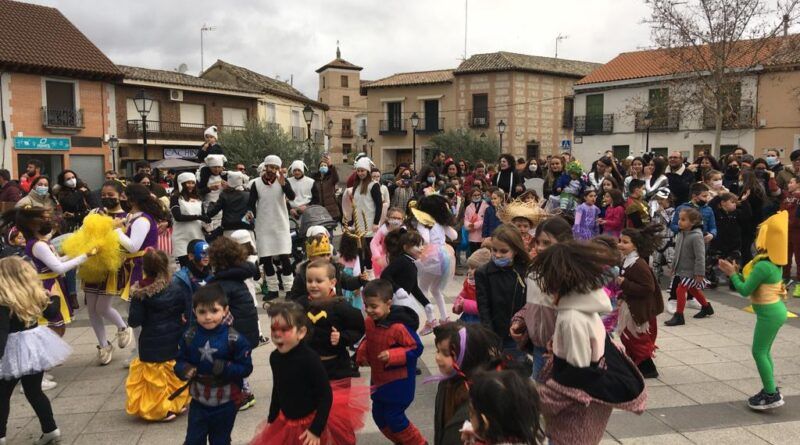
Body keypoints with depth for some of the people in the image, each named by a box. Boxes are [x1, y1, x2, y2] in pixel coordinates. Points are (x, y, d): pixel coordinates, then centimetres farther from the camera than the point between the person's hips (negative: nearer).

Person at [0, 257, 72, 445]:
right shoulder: (36, 294, -1)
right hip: (35, 344, 6)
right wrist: (54, 298, 30)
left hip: (16, 350, -6)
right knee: (34, 391, 16)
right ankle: (50, 430, 18)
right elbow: (52, 314, 12)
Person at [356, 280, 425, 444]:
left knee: (394, 418, 0)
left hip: (399, 381, -8)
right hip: (379, 379, 8)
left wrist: (392, 355, -30)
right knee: (378, 415, 16)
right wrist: (362, 353, -4)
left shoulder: (399, 326, -28)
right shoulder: (370, 321, -6)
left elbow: (416, 348, -21)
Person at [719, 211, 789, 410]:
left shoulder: (763, 266, -25)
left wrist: (732, 274, -8)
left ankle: (772, 395, 5)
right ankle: (770, 389, 24)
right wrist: (737, 272, 5)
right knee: (764, 351, 17)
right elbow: (753, 282, 12)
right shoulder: (774, 262, 5)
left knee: (759, 352, -1)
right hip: (774, 310, 10)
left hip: (769, 313, -10)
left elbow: (745, 290, -20)